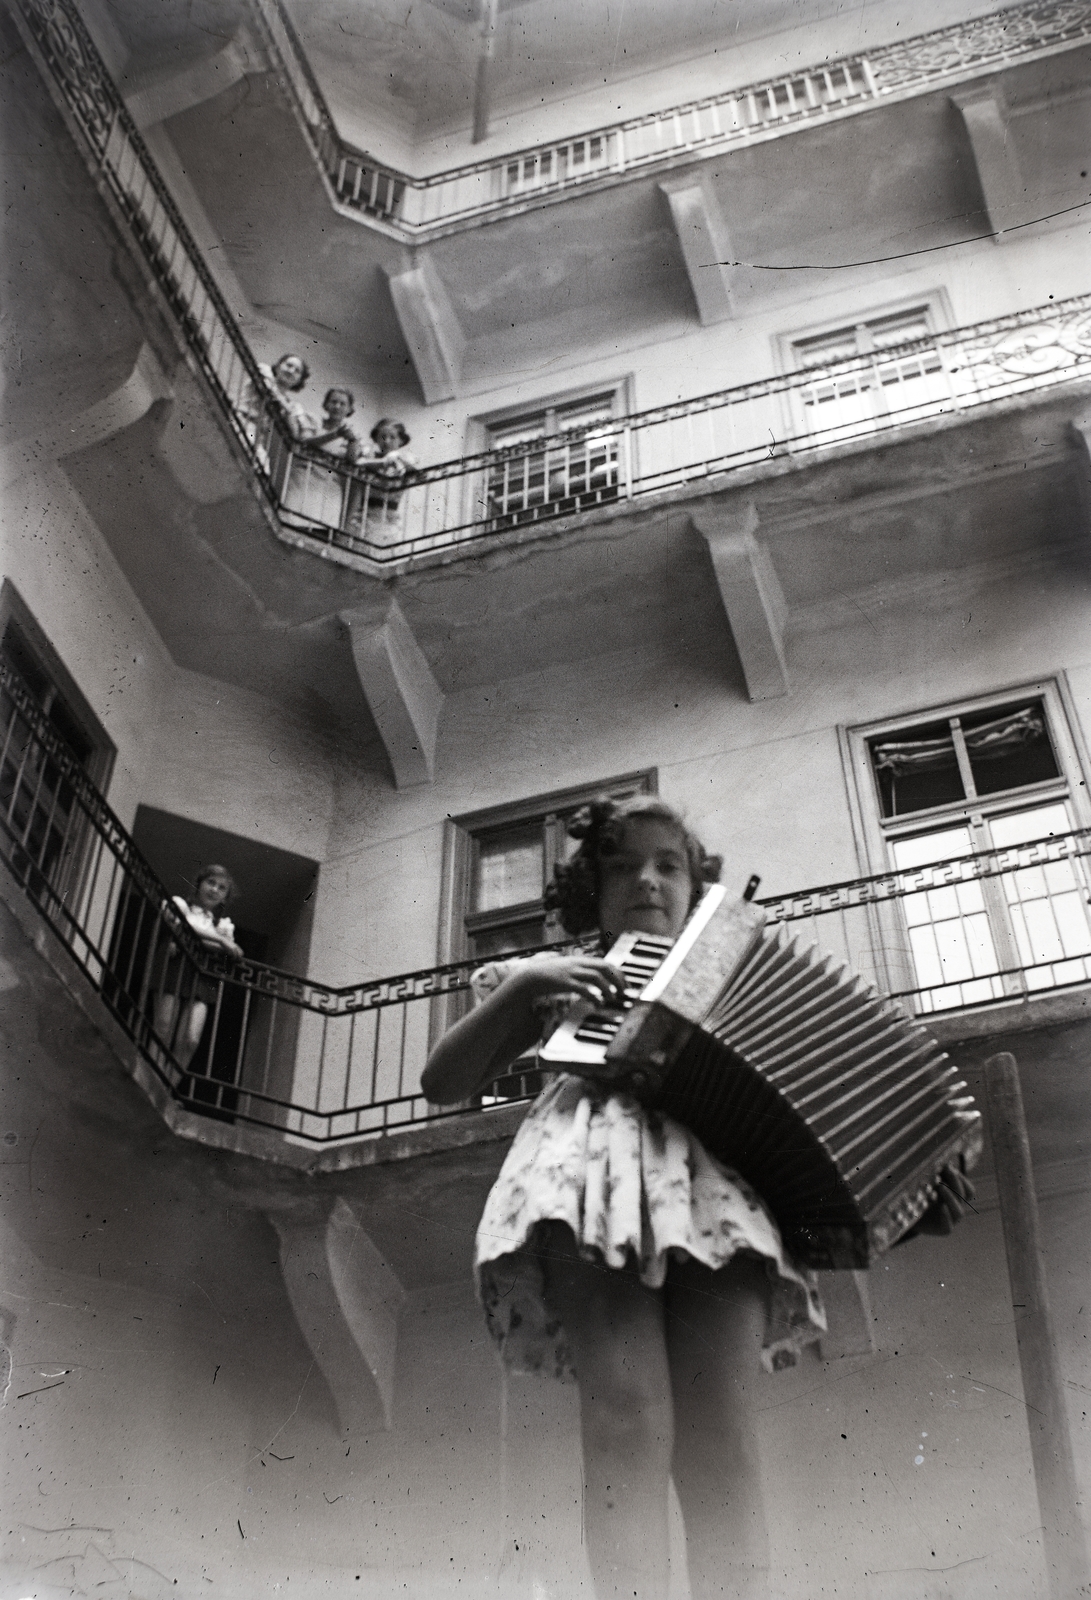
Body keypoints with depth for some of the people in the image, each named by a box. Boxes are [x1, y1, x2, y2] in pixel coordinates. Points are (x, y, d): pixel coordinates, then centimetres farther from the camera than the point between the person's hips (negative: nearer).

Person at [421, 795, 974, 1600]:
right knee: (625, 1412, -26)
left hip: (716, 1180, 2)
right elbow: (442, 1082, 19)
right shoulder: (557, 980, 27)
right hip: (595, 1173, -1)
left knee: (721, 1430, -21)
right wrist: (523, 984, 6)